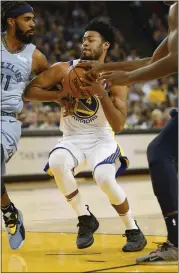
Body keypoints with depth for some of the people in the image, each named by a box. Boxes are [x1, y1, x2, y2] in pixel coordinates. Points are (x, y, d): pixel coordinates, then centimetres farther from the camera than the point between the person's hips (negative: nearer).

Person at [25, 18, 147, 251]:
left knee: (104, 178, -32)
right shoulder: (65, 69, -5)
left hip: (101, 139, -2)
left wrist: (101, 92, -27)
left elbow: (118, 126, -17)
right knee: (57, 162, -33)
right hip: (73, 139, 2)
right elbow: (29, 90, -5)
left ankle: (134, 231, -7)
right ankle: (86, 219, -11)